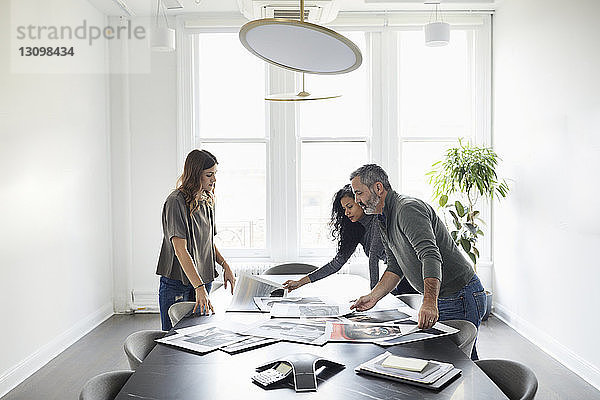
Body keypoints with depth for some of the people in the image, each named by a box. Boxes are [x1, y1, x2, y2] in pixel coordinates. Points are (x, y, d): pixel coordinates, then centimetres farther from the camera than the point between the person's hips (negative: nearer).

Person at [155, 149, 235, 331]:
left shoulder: (206, 202, 9)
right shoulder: (176, 202, -17)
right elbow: (180, 250, -24)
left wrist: (225, 265, 3)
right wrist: (199, 287, -31)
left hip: (203, 281, 7)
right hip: (176, 284, -7)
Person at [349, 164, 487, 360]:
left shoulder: (408, 209, -22)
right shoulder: (385, 221, 10)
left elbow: (431, 256, -35)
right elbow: (395, 267, 14)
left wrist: (429, 303, -46)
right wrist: (373, 296, 2)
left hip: (460, 298, -10)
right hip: (437, 300, 10)